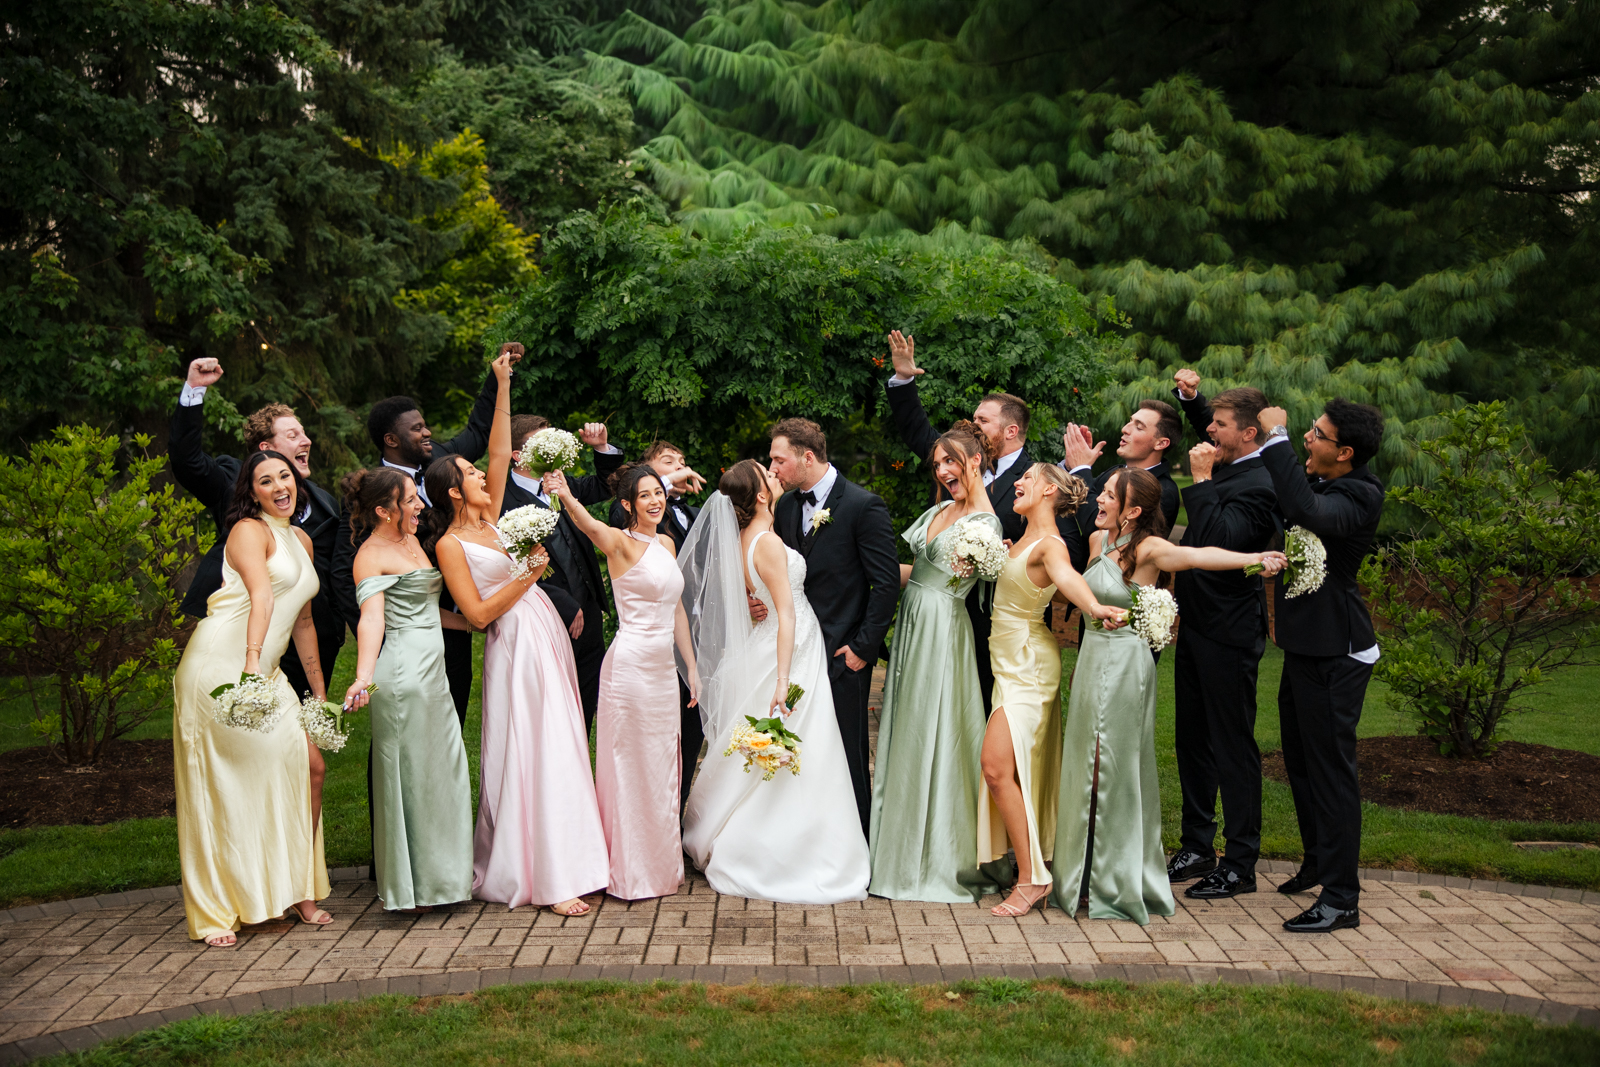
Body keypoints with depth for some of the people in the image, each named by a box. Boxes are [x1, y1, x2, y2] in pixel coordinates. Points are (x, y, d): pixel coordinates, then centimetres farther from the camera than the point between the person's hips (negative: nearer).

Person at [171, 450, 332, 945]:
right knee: (222, 783, -5)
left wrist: (320, 692, 24)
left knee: (310, 765, -1)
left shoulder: (302, 541, 18)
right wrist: (252, 663, -37)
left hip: (266, 672, 7)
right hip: (220, 665, -7)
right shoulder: (249, 530, -6)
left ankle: (297, 891, 12)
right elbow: (261, 597, -25)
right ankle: (216, 912, 1)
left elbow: (302, 621, 24)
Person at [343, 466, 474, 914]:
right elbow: (372, 618, -24)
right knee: (408, 775, -1)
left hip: (432, 671, 9)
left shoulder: (412, 541, 16)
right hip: (402, 671, -9)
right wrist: (363, 677, -36)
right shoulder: (372, 554, -11)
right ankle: (410, 887, 8)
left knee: (443, 772, 12)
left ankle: (440, 875, 23)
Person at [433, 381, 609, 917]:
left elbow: (501, 452, 10)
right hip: (516, 647, -8)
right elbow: (478, 614, -12)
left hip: (549, 637, 8)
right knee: (533, 753, -9)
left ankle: (567, 858, 16)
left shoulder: (489, 520, 12)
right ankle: (549, 880, -6)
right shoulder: (450, 544, -7)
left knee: (561, 748, 9)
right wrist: (526, 577, -13)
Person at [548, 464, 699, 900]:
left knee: (662, 766, 15)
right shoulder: (621, 543, -10)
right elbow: (590, 525, -33)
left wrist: (691, 666, 15)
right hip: (630, 665, -8)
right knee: (632, 767, 0)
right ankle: (633, 872, 11)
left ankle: (661, 864, 28)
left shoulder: (666, 543, 12)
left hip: (663, 668, 8)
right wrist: (567, 497, -53)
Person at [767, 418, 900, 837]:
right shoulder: (786, 505, 9)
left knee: (847, 755, 4)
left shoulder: (863, 506, -11)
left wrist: (863, 648, -12)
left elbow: (887, 583, -12)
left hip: (842, 655, -6)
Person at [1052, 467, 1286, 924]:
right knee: (1087, 766, 12)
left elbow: (1197, 555, -33)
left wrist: (1254, 558, -47)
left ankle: (1121, 885, 11)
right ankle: (1087, 874, 24)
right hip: (1092, 658, 7)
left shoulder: (1147, 549, -15)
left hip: (1125, 663, -7)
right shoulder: (1098, 541, 8)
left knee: (1116, 770, -2)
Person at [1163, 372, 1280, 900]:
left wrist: (1202, 480, -23)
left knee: (1233, 745, -1)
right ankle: (1197, 847, 28)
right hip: (1196, 626, 10)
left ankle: (1240, 864, 9)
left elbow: (1221, 540, -31)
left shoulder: (1258, 486, -19)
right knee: (1193, 739, 16)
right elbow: (1202, 425, 29)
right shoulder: (1226, 467, 8)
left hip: (1228, 636, -10)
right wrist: (1190, 396, 11)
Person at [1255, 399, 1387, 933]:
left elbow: (1308, 512, -40)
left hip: (1335, 651, -10)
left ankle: (1341, 898, 1)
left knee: (1331, 766, -6)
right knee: (1300, 758, 21)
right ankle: (1318, 862, 38)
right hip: (1304, 644, 10)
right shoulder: (1314, 481, 7)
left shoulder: (1360, 496, -20)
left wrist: (1277, 438, -33)